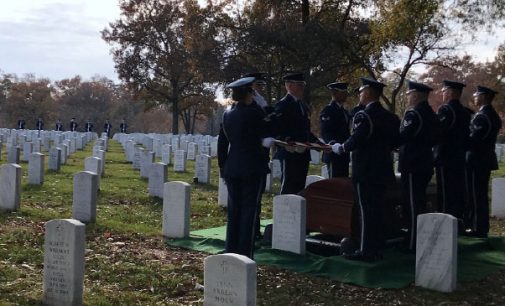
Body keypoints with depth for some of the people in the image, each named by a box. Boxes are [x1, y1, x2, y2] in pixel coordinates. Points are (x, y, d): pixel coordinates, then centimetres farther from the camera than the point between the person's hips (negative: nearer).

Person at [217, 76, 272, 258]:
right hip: (252, 169, -6)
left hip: (232, 169, 6)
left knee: (233, 212, 11)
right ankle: (245, 255, 2)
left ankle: (230, 253, 16)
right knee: (249, 212, 0)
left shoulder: (227, 115, 7)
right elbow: (266, 138, -3)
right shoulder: (253, 113, -11)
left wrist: (223, 168, 16)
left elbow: (222, 143, 10)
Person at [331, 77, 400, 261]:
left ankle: (366, 251, 2)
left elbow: (353, 142, -20)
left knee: (366, 211, -3)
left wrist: (337, 148, -3)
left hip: (365, 172, -8)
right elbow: (394, 142, 14)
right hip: (383, 171, 8)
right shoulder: (390, 117, 9)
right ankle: (377, 249, 22)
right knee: (377, 210, 14)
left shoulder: (363, 116, -16)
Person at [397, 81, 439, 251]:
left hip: (412, 166, -9)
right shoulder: (431, 114, 12)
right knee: (419, 203, 17)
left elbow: (402, 137, -24)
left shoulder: (413, 114, -16)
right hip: (425, 164, 9)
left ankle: (413, 244, 0)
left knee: (412, 205, -4)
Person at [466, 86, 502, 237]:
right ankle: (481, 227, 22)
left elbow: (474, 138, -21)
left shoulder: (481, 116, -18)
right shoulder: (493, 115, 13)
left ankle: (479, 229, 1)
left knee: (477, 196, -3)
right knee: (481, 195, 15)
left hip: (478, 161, -10)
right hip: (487, 159, 10)